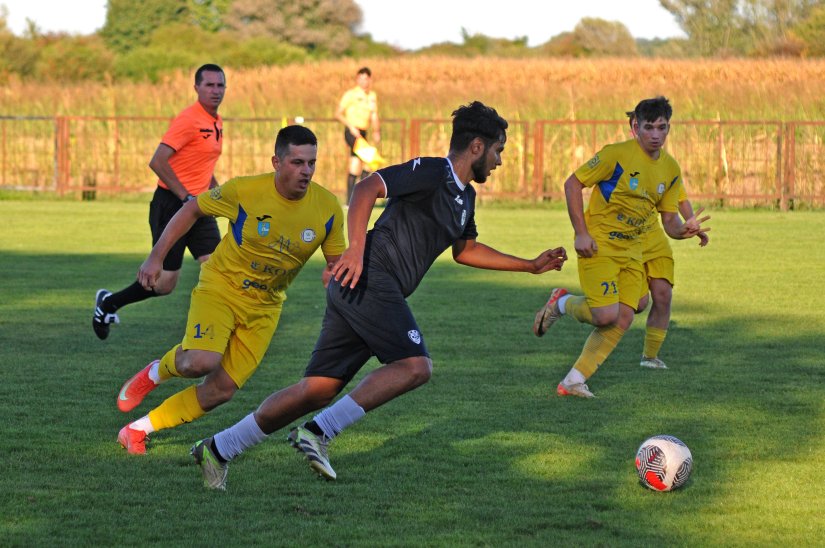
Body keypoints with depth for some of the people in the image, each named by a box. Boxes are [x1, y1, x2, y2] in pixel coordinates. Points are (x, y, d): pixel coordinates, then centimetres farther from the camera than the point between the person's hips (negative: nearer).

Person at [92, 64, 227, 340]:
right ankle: (108, 303, 21)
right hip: (171, 205, -8)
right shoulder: (188, 120, -16)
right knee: (165, 282, -3)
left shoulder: (216, 122, 13)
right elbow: (157, 162, -22)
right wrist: (186, 198, -21)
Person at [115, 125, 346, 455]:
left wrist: (335, 276, -24)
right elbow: (193, 210, -2)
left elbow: (337, 262, 0)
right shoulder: (243, 191, -18)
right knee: (201, 363, -29)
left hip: (265, 306, 4)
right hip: (220, 288, -4)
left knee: (221, 391, -2)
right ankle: (156, 372, 7)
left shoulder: (328, 208, -11)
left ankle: (138, 430, 15)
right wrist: (157, 256, -5)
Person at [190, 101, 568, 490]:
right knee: (416, 366, -18)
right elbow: (367, 188, -17)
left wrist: (531, 265, 36)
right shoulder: (430, 173, -7)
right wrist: (357, 249, -29)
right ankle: (318, 432, -22)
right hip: (369, 280, -9)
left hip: (369, 290, 9)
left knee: (319, 389, 3)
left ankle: (219, 449, 5)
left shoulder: (464, 197, 23)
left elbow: (465, 250, 39)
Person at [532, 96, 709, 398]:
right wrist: (581, 234, -15)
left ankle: (573, 381, 4)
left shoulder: (670, 169, 5)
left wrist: (684, 229, -15)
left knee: (623, 319, -4)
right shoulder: (616, 155, -15)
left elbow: (669, 220, 10)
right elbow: (572, 184, -10)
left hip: (631, 251, 7)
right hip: (598, 245, -7)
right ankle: (561, 303, 13)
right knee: (606, 315, -19)